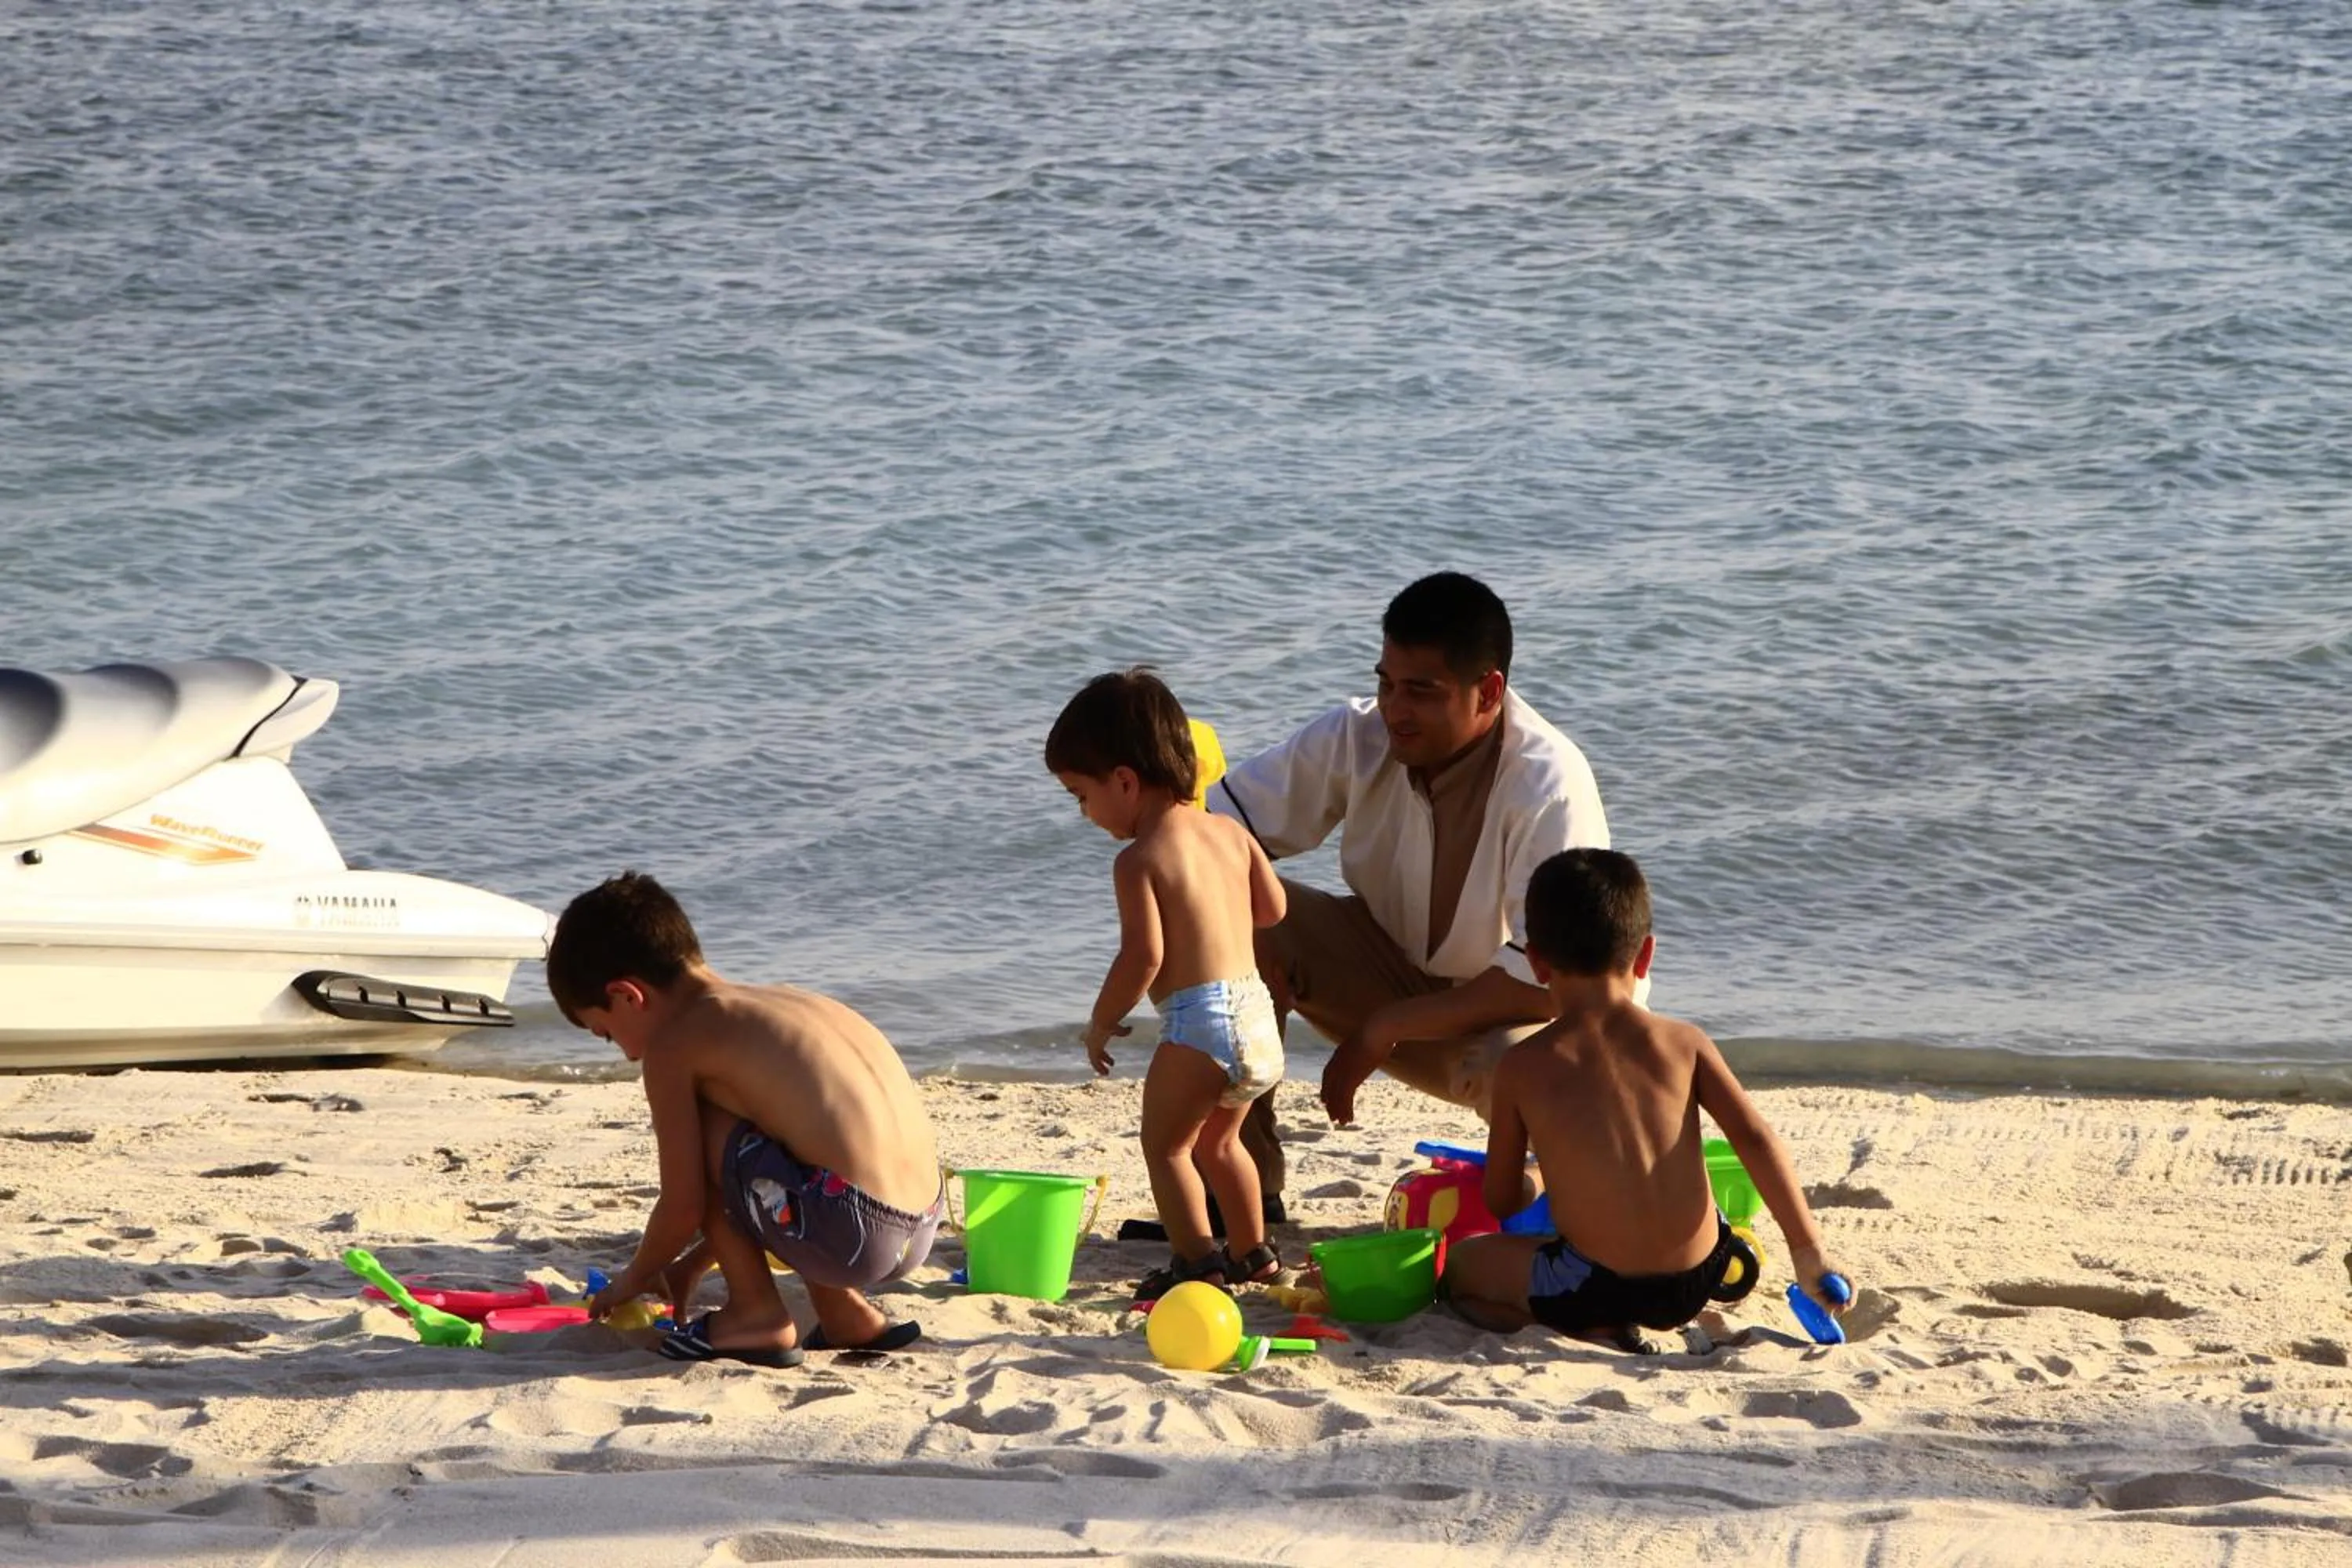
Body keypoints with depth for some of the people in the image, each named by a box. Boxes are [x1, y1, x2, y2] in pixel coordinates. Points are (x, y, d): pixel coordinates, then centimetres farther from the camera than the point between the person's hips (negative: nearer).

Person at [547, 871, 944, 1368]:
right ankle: (845, 1315, 24)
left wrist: (635, 1277, 20)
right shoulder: (780, 1002, 23)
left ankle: (756, 1314, 9)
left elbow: (684, 1206, 1)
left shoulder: (674, 1042, -1)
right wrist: (690, 1266, 42)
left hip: (846, 1229, -9)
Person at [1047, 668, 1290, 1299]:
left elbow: (1144, 955, -17)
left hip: (1198, 1023, -8)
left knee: (1166, 1145, 5)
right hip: (1257, 1015, 8)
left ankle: (1196, 1259, -4)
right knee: (1219, 1140, 26)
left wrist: (1101, 1023, -4)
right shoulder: (1230, 833, 10)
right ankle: (1252, 1251, 34)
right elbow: (1272, 907, 18)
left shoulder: (1139, 860, -11)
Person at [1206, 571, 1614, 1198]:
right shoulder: (1360, 736, -14)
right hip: (1396, 970, 5)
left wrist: (1383, 1030, -30)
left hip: (1505, 1011, -5)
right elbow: (1222, 819, -7)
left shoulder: (1548, 787, -29)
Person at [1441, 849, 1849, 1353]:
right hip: (1697, 1283, 7)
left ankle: (1598, 1328, -3)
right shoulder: (1685, 1043, 1)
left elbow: (1501, 1200, 5)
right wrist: (1807, 1249, -3)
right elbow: (1755, 1139, -7)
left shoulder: (1523, 1066, -3)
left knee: (1461, 1265, 19)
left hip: (1595, 1290, -7)